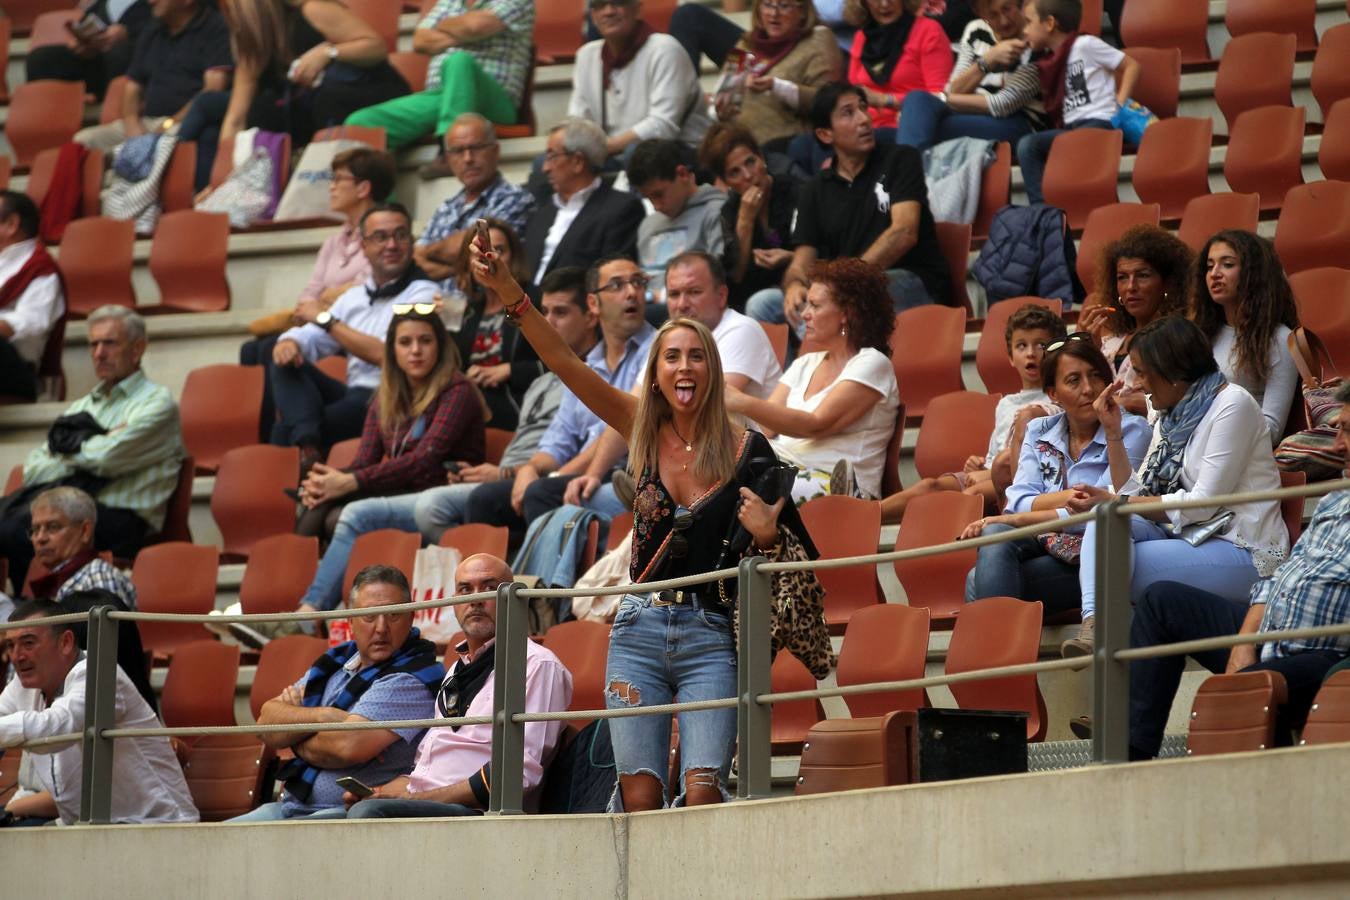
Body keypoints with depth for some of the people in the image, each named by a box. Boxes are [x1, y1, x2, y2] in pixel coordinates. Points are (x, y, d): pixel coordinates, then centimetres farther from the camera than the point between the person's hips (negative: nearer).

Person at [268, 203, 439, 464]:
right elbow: (309, 339, 19)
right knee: (285, 361, -14)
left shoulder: (423, 294, -5)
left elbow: (385, 354, -16)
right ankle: (305, 441, -32)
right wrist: (289, 343, -8)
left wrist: (325, 319, -9)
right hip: (352, 396, 8)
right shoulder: (355, 296, 19)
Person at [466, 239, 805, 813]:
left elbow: (788, 554, 8)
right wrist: (509, 293, -15)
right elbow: (561, 362, -3)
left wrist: (767, 534, -15)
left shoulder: (745, 450, -1)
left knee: (702, 796, -18)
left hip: (713, 636, -2)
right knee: (641, 798, -7)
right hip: (639, 630, 2)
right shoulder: (644, 431, 5)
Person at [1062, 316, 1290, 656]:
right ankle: (1094, 625, -38)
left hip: (1243, 551, -8)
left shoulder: (1232, 404, -8)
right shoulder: (1169, 418, 17)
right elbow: (1134, 495, 9)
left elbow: (1201, 504, -15)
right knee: (1104, 518, -20)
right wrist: (1112, 431, 3)